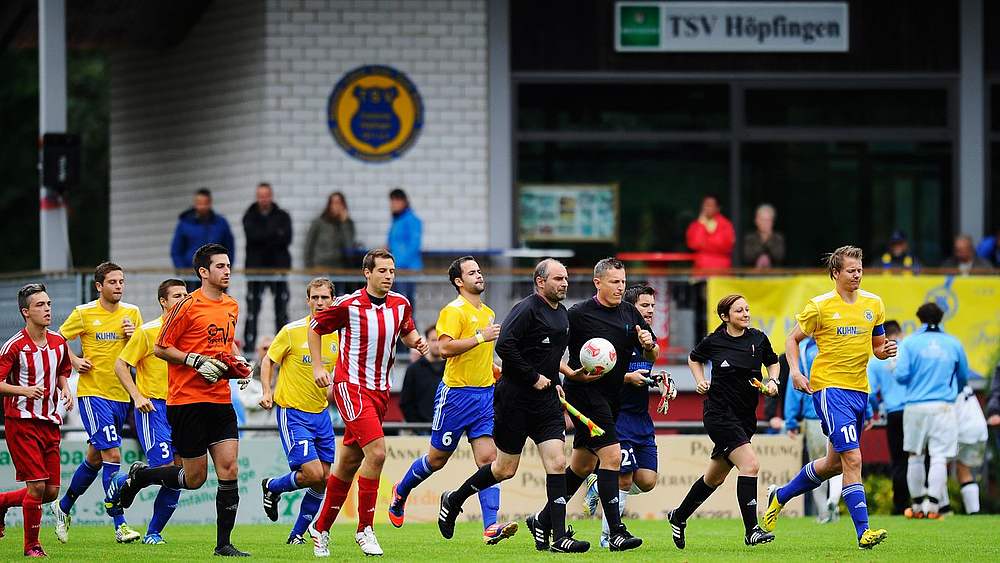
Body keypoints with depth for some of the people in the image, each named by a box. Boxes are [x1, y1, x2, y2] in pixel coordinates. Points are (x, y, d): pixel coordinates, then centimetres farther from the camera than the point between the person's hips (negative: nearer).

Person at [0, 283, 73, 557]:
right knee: (37, 485, -12)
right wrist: (24, 390, -25)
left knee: (51, 492, 4)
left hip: (50, 423, 6)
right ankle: (31, 545, 3)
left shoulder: (58, 342, 7)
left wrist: (65, 389, 4)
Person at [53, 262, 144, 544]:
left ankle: (63, 507, 34)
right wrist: (74, 361, -10)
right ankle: (120, 525, -14)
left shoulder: (132, 313, 7)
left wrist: (135, 336, -8)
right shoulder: (84, 313, -5)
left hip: (121, 394, 5)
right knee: (112, 454, -14)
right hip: (93, 393, -5)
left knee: (95, 458, 14)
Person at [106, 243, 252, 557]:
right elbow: (160, 348, -7)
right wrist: (197, 361, -17)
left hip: (221, 401, 6)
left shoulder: (231, 307, 13)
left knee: (229, 470, -6)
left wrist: (236, 363, 11)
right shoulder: (188, 306, -10)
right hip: (187, 401, -6)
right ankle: (137, 477, 24)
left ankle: (224, 544, 0)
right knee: (194, 478, -1)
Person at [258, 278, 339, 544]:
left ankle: (298, 534, 18)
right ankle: (271, 487, 13)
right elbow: (268, 361, 1)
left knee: (323, 480, 3)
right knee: (313, 474, -16)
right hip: (292, 412, -5)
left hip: (320, 413, 5)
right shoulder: (292, 331, -9)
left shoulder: (338, 335, 4)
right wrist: (267, 391, -12)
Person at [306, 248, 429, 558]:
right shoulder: (348, 305, -12)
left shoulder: (400, 304, 3)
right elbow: (315, 327, 3)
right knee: (376, 452, -19)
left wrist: (416, 341, 0)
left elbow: (407, 331, 23)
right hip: (351, 385, -6)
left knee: (349, 462, 12)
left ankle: (321, 527, 26)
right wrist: (318, 366, -3)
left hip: (380, 390, 6)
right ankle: (365, 529, -8)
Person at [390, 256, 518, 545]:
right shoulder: (454, 311, -10)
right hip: (456, 393, -6)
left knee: (488, 457, -7)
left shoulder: (489, 313, 16)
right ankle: (401, 492, 35)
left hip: (485, 394, 6)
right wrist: (481, 337, -25)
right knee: (437, 458, 7)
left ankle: (491, 527, -16)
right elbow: (446, 347, -24)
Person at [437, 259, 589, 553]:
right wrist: (534, 378, -19)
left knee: (557, 463, -6)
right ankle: (453, 501, 27)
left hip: (545, 400, 7)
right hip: (515, 399, -7)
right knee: (505, 469, 3)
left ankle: (559, 537, -9)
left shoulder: (563, 314, 14)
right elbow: (504, 346, -24)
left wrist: (554, 383, 15)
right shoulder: (526, 309, -14)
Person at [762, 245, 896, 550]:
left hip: (859, 390, 7)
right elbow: (793, 339, 4)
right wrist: (794, 371, -11)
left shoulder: (873, 304, 9)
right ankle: (863, 532, -19)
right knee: (853, 459, -17)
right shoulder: (820, 306, -5)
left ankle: (779, 496, 38)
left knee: (835, 463, 16)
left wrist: (886, 350, -4)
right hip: (829, 386, -7)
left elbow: (877, 345, 19)